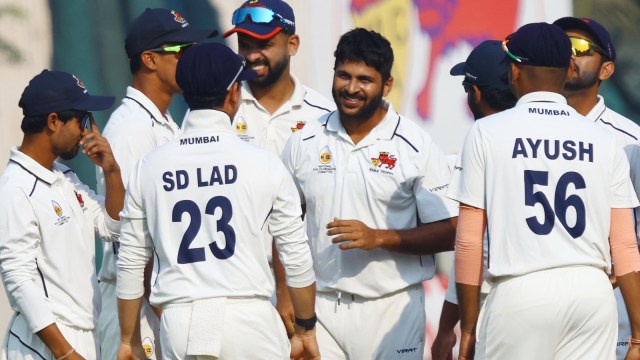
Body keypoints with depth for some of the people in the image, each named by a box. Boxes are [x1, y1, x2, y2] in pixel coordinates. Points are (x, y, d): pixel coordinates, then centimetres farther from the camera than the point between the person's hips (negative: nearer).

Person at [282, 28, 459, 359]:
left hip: (391, 309, -2)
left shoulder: (416, 146, -2)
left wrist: (379, 237, -17)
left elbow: (448, 232, -5)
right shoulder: (303, 143, 7)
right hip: (319, 305, 2)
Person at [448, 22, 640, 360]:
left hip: (520, 293, -3)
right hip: (593, 293, 3)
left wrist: (468, 327, 6)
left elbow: (468, 241, 1)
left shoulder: (487, 133, 3)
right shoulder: (603, 141, 10)